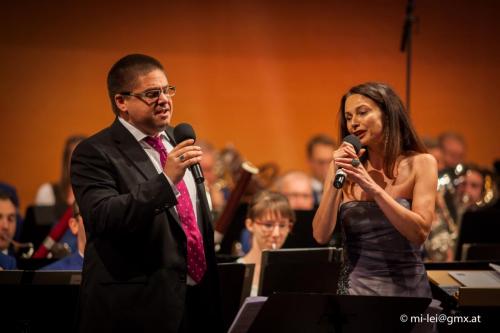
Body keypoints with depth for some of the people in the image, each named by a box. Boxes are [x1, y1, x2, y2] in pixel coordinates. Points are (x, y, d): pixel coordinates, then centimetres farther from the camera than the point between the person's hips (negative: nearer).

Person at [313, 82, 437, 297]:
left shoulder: (420, 164, 1)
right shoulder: (343, 167, 6)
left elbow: (420, 233, -11)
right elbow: (321, 236, -1)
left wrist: (372, 187, -16)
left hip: (406, 288, -1)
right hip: (354, 287, 1)